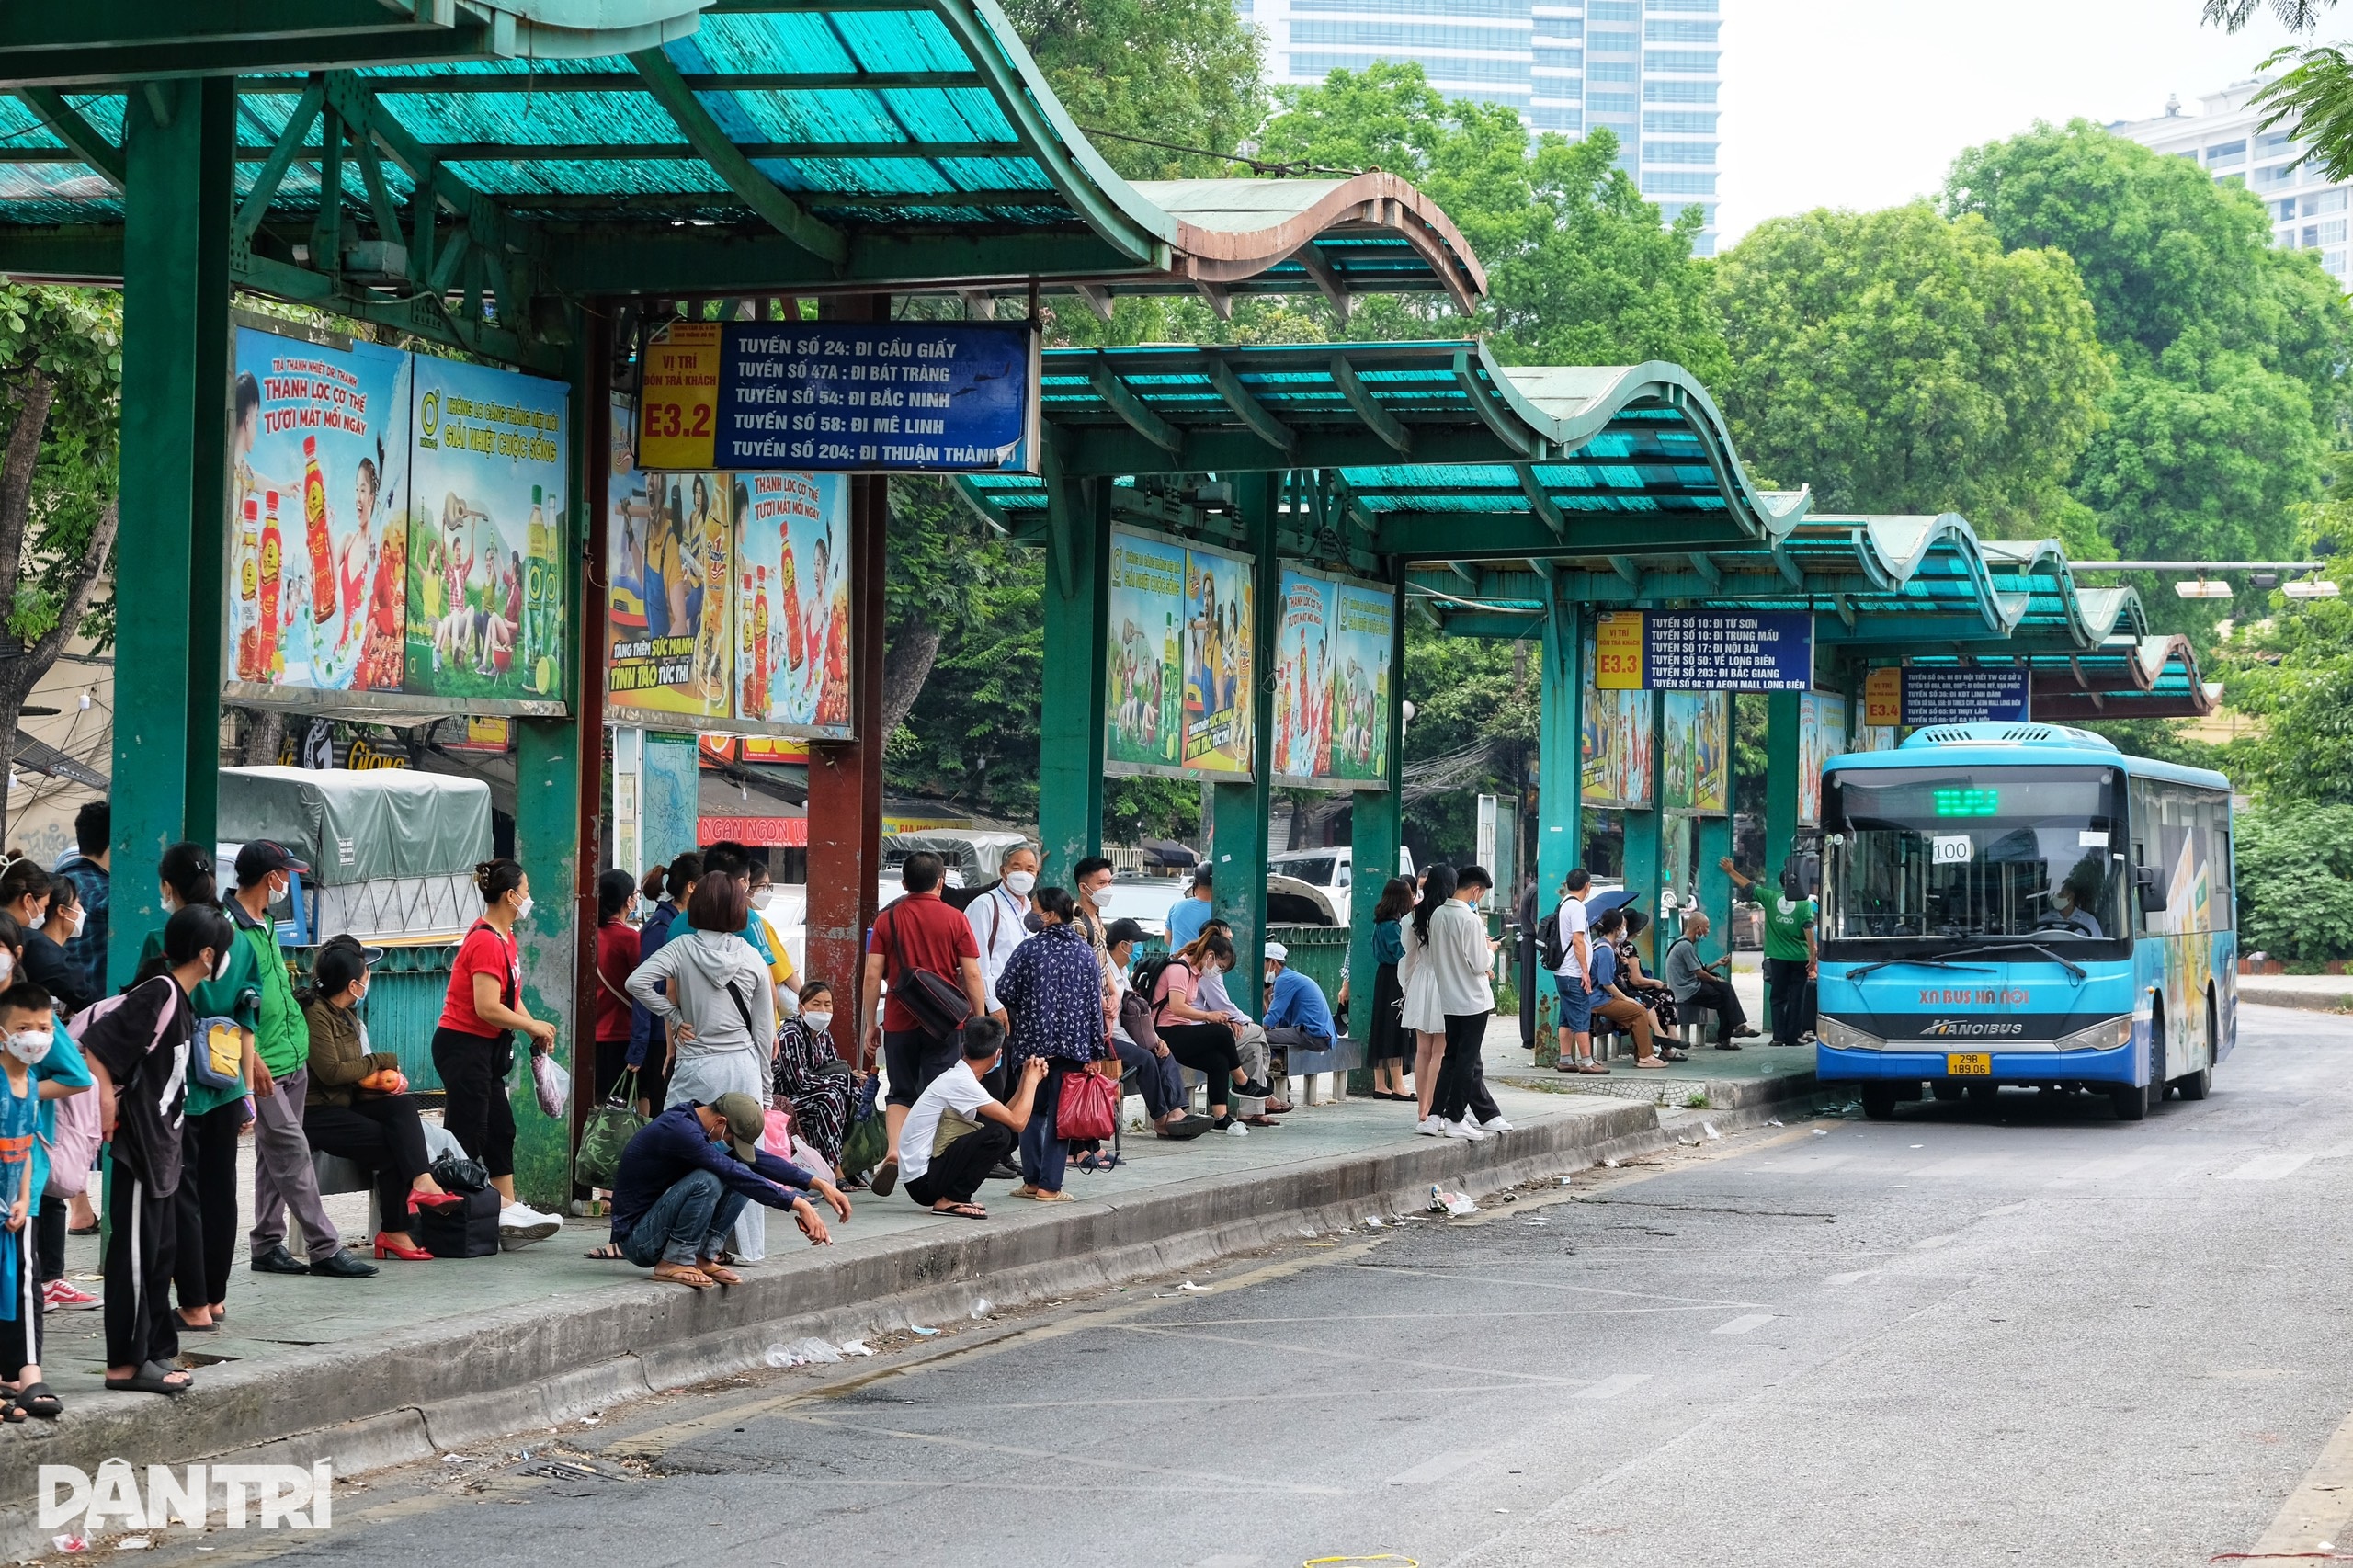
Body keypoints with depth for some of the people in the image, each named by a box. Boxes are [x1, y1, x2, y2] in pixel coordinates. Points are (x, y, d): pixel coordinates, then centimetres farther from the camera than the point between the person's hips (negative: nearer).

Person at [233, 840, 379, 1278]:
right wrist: (251, 1056, -21)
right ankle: (325, 1249, -9)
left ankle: (267, 1245, 17)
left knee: (274, 1157, 12)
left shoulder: (266, 924, 14)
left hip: (292, 1057, 9)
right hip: (262, 1064, -9)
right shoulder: (229, 926, -16)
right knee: (292, 1153, -9)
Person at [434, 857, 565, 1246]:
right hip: (464, 1046, -11)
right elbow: (488, 1008, -25)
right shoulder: (486, 942, -20)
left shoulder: (504, 939, 12)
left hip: (486, 1049, 11)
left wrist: (536, 1029, -1)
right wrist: (532, 1026, -12)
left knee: (499, 1130, 12)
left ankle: (508, 1211, 15)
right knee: (467, 1133, -8)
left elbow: (510, 995, 15)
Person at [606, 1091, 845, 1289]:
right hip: (636, 1234, -9)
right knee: (708, 1180, -30)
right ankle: (674, 1263, -16)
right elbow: (733, 1173, -30)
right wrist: (797, 1204, -31)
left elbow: (760, 1159, 4)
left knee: (742, 1175, -2)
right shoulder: (679, 1130, -24)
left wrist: (817, 1183, -6)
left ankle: (703, 1257, -2)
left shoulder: (695, 1122, 5)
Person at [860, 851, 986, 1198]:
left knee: (900, 1093, 12)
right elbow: (972, 976, -4)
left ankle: (893, 1153, -8)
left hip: (899, 1022, 1)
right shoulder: (955, 920, -2)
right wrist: (980, 1021, 4)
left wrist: (869, 1025, 6)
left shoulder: (887, 920, 1)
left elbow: (872, 975, -1)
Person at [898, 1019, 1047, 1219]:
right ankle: (950, 1200, -11)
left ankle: (954, 1197, 8)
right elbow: (1017, 1122, -19)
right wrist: (1032, 1080, -4)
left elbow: (1007, 1115, 14)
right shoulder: (961, 1082, -18)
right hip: (923, 1180, -10)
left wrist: (1026, 1079, 12)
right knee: (1000, 1134, -20)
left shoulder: (955, 1078, 13)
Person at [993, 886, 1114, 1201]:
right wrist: (1096, 1051, 5)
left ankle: (1031, 1181, 11)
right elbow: (1095, 1003, 2)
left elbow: (1004, 991, -7)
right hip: (1073, 1044, 1)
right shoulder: (1086, 953, 2)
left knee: (1032, 1111, 11)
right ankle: (1049, 1186, 0)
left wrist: (1019, 1016, 15)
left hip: (1034, 1041, -1)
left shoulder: (1029, 948, -5)